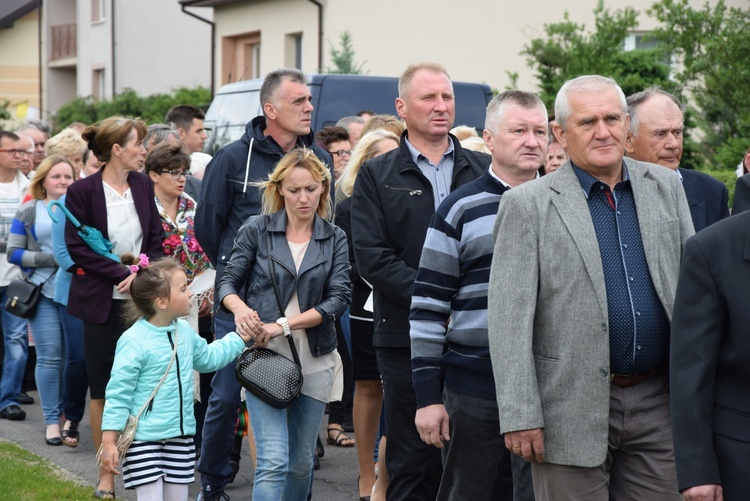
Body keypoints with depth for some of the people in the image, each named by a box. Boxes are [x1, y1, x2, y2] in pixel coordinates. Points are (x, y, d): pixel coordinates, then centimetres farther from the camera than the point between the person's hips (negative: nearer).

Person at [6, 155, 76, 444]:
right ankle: (52, 420, 1)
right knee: (50, 355, -5)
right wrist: (50, 258, -11)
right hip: (43, 291, -1)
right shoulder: (29, 212, 7)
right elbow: (13, 253, 3)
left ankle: (65, 412, 16)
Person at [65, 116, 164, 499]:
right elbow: (77, 248, -9)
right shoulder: (83, 191, -8)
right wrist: (123, 274, -15)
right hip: (102, 304, -3)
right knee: (102, 390, 4)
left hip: (141, 300, 4)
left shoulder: (142, 185, 6)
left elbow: (156, 239, 11)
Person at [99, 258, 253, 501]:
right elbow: (118, 394, -15)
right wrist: (108, 442, -16)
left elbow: (207, 358, 27)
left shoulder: (184, 331, 6)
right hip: (144, 440, -7)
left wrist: (240, 338, 24)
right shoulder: (134, 341, -17)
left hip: (181, 437, 7)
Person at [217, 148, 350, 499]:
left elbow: (338, 299, -5)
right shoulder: (256, 230, 1)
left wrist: (284, 325, -17)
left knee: (301, 462, 10)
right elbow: (228, 282, -1)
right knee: (273, 461, -14)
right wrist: (240, 308, -25)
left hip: (314, 361, 3)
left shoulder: (335, 240, 6)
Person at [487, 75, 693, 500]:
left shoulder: (665, 187, 9)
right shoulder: (528, 204, -4)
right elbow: (509, 317, -8)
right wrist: (520, 415, -14)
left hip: (659, 402, 4)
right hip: (575, 410, -4)